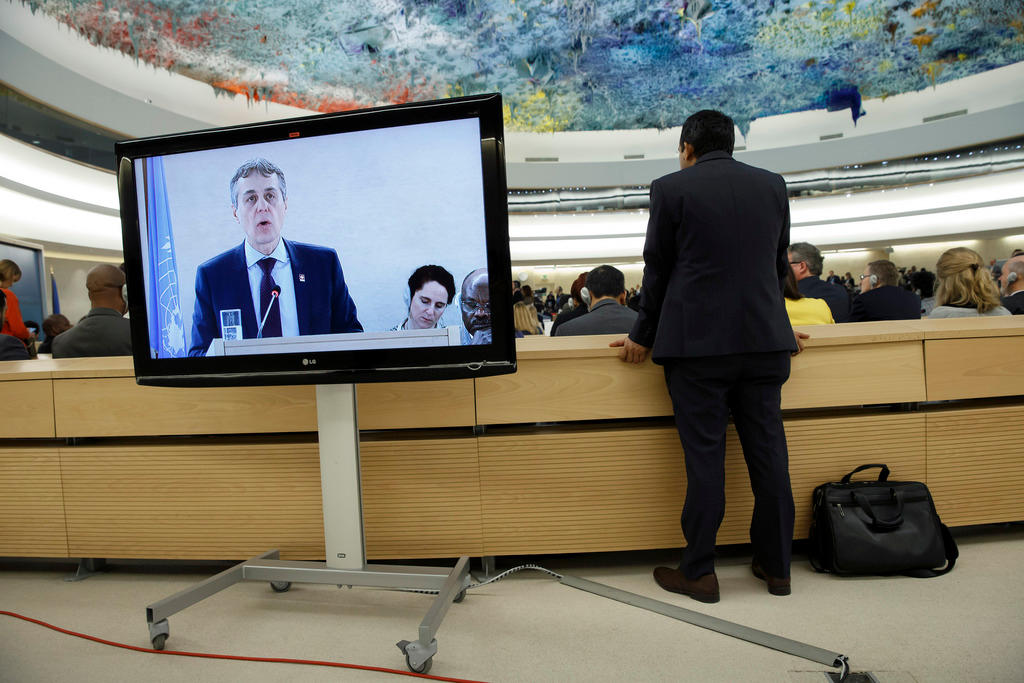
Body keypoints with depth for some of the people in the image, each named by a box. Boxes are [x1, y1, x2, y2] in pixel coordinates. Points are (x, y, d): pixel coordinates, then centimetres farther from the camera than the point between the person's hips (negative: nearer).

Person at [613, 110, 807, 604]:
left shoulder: (671, 188, -1)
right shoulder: (772, 185, 13)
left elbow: (657, 269, 0)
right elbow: (778, 264, 17)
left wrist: (643, 336, 8)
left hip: (697, 341, -5)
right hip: (764, 339, 5)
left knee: (703, 456, 1)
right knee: (768, 451, 11)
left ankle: (699, 572, 12)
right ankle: (776, 566, 24)